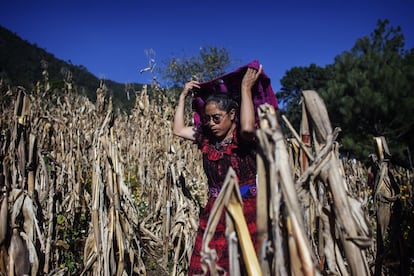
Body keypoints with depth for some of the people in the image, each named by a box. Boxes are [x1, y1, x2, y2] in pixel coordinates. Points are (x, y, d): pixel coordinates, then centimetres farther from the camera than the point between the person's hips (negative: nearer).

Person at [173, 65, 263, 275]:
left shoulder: (244, 138, -9)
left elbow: (247, 126, -32)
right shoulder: (207, 137, 7)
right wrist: (183, 96, 10)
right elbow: (178, 130, 10)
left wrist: (246, 88, -22)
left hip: (244, 209, -5)